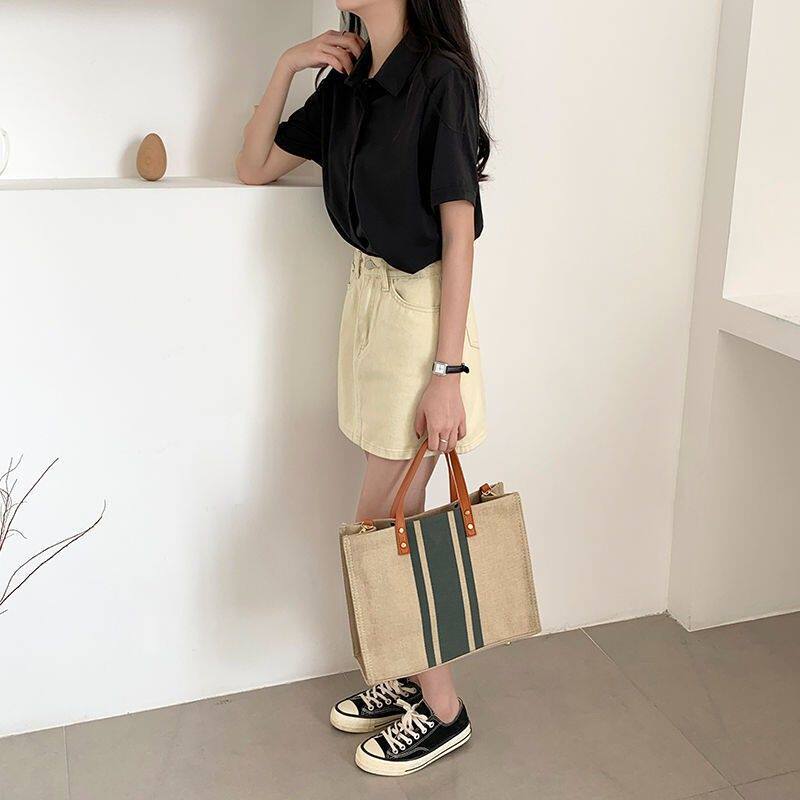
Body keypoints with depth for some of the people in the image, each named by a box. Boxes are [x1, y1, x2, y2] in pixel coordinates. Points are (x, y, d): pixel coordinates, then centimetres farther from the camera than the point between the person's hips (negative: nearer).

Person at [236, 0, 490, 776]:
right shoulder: (348, 81, 8)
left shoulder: (442, 75, -13)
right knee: (395, 517, 14)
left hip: (419, 310, -7)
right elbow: (252, 167, 16)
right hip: (367, 297, 7)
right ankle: (411, 678, 32)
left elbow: (459, 230, -17)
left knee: (381, 524, 0)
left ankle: (441, 712, 19)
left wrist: (448, 370, -20)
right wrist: (284, 70, 3)